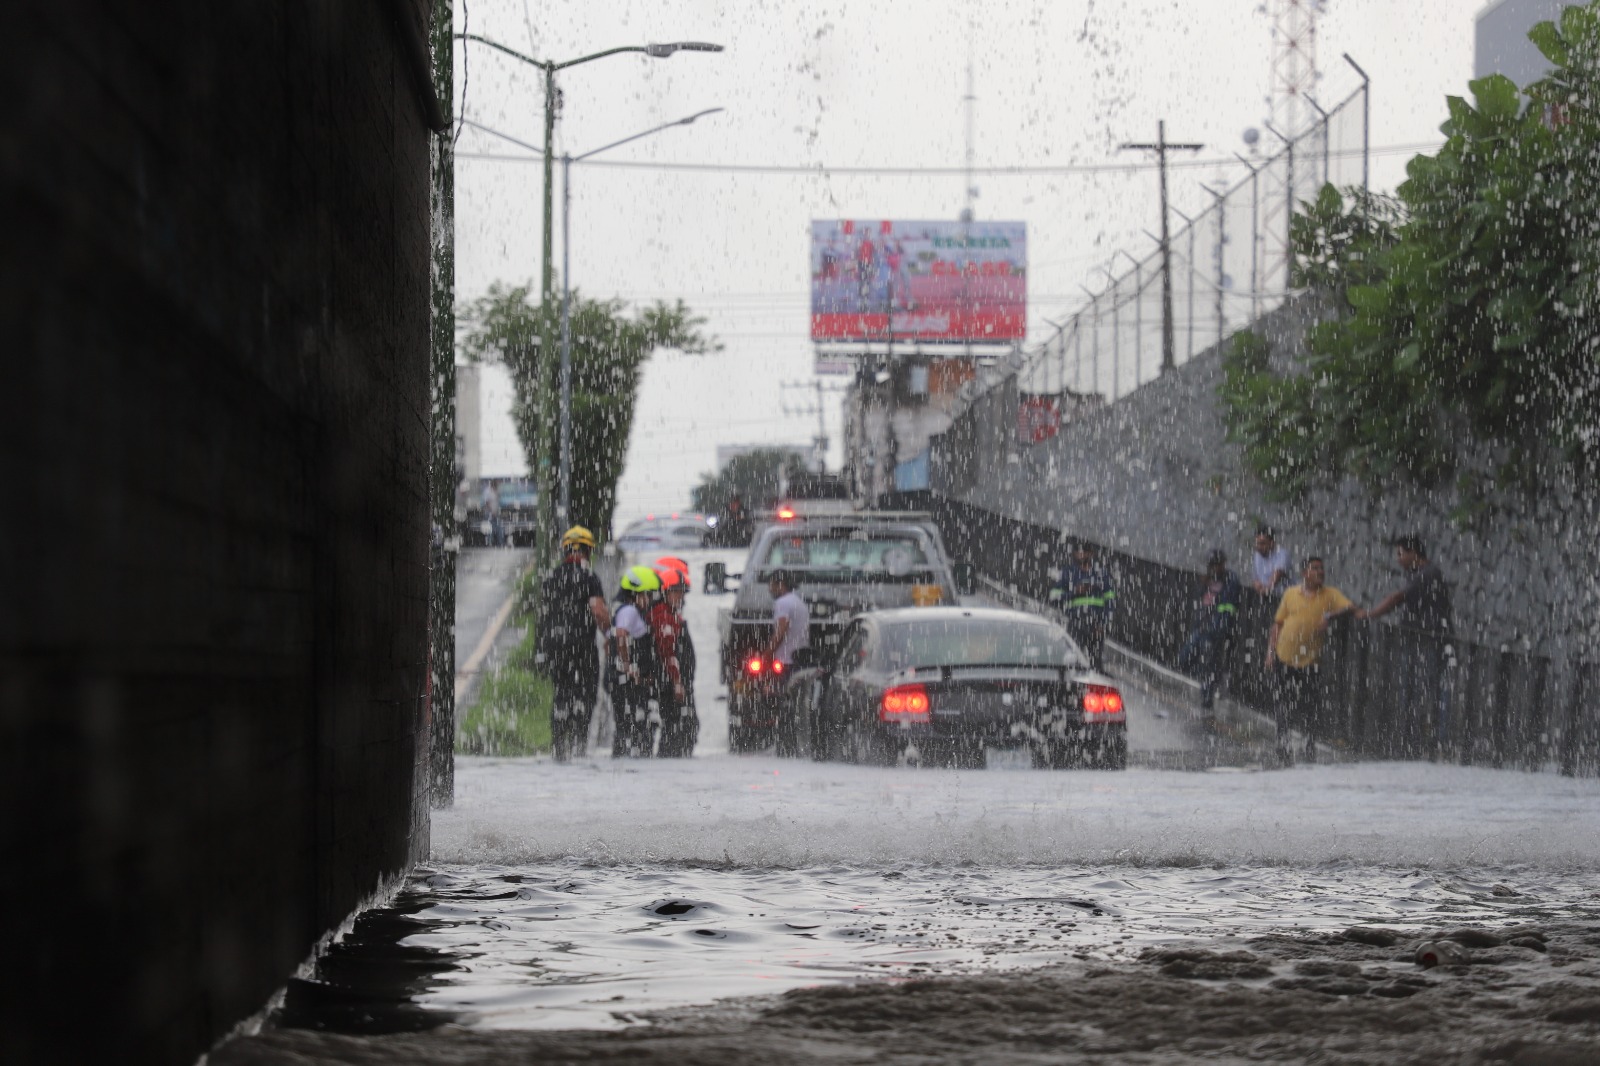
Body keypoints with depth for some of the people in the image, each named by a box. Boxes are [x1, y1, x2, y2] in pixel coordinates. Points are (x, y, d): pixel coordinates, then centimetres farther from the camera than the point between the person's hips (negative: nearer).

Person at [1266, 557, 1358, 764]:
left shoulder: (1330, 595, 1)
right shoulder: (1290, 593, 4)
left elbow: (1350, 607, -13)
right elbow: (1278, 624, 9)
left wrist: (1330, 616, -28)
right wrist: (1270, 652, 4)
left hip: (1311, 660, -1)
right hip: (1285, 658, 1)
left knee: (1311, 706, 1)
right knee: (1284, 705, 10)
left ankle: (1310, 745, 20)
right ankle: (1283, 745, 26)